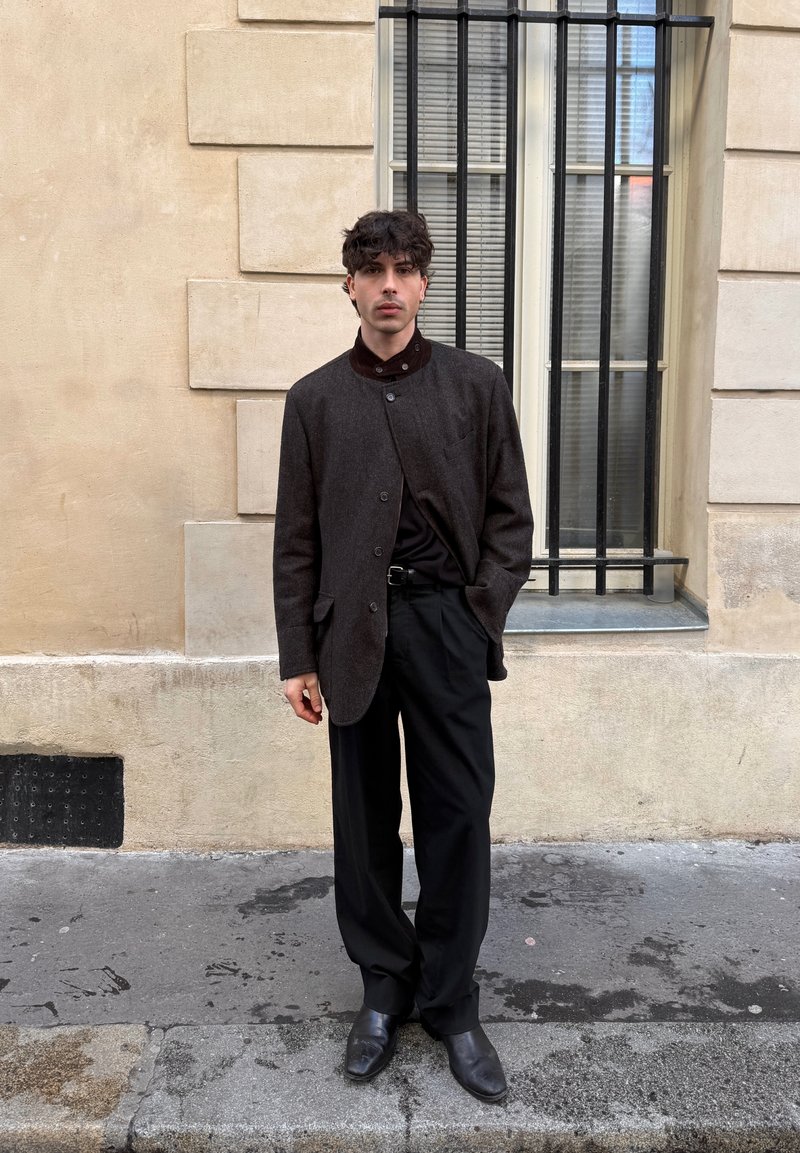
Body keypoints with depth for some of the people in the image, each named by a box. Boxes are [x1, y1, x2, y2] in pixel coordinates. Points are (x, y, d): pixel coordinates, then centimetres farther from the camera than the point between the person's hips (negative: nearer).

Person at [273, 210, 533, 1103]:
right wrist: (298, 656, 1)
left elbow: (510, 515, 5)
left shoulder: (476, 386, 4)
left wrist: (481, 616, -6)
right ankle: (384, 988, 27)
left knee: (457, 817, 3)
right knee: (365, 820, 9)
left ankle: (450, 1001, 20)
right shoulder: (314, 399, 6)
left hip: (447, 625, 0)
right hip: (353, 633, 1)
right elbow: (296, 538, 5)